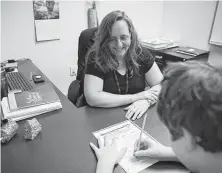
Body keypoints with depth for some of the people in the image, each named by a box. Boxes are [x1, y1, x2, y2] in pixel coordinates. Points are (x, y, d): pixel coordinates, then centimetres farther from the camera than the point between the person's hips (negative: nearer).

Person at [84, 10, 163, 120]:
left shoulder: (140, 53, -5)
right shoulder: (96, 58, -14)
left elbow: (162, 85, -4)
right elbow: (92, 98, -23)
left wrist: (146, 101, -25)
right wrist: (135, 97, -18)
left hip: (136, 117, 2)